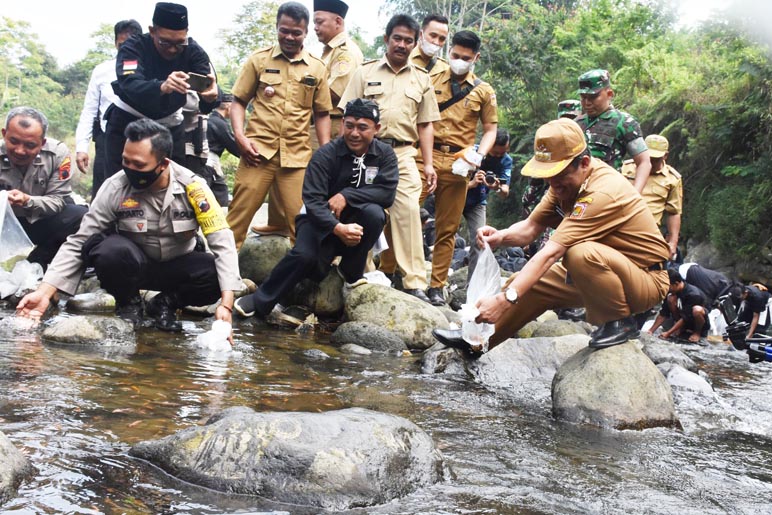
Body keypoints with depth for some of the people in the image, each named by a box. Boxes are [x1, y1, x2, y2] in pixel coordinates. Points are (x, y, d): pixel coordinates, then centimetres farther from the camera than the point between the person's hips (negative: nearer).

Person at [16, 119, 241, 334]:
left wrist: (226, 304, -33)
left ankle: (166, 302, 1)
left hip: (178, 267, 1)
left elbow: (222, 243, -22)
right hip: (132, 265, -1)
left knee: (216, 274, -30)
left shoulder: (192, 187, -19)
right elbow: (78, 243, -15)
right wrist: (44, 292, -25)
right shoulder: (114, 188, -19)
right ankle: (128, 303, -2)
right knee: (112, 250, -35)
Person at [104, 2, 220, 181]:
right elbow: (130, 86, -38)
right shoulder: (133, 47, -21)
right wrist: (162, 87, -60)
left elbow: (210, 84, -28)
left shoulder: (193, 51, -14)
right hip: (128, 122, -2)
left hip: (169, 125, 2)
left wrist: (211, 95, -54)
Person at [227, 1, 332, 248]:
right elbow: (239, 101, 7)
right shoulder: (258, 60, 5)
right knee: (239, 213, 2)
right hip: (258, 151, -1)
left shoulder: (317, 68, 8)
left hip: (298, 155, 1)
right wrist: (240, 136, -8)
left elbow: (322, 114, 12)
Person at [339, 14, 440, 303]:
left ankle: (414, 283, -13)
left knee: (408, 213, -12)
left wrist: (428, 164, 7)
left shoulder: (421, 80, 15)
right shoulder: (365, 73, 10)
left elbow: (425, 125, 15)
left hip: (403, 154, 0)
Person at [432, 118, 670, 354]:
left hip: (647, 280, -9)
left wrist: (505, 299, -37)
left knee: (582, 253, -35)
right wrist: (500, 237, -23)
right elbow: (531, 227, -1)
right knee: (529, 281, 4)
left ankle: (620, 322, -14)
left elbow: (550, 254, -34)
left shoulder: (603, 192, -29)